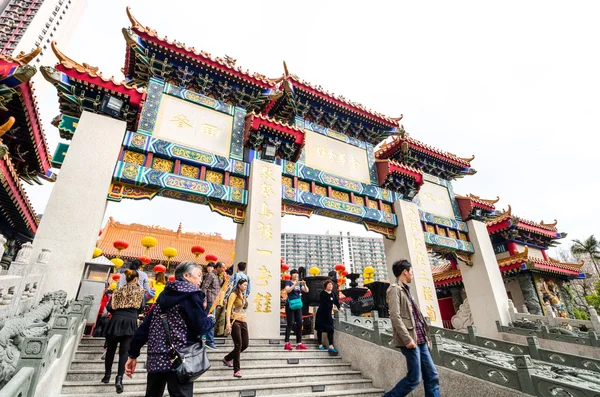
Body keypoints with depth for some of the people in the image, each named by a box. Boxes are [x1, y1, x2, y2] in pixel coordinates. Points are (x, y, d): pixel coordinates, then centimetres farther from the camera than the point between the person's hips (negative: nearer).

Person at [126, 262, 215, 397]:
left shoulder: (165, 294, 12)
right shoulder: (192, 294, -10)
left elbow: (145, 326, 11)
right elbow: (202, 326, -16)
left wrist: (133, 354, 16)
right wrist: (210, 319, 5)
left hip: (156, 359, 8)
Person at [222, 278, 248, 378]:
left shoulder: (243, 296, 16)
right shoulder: (234, 295, -6)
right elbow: (229, 309, -14)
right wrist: (228, 322, -23)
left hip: (243, 322, 8)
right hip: (235, 321, -8)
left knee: (245, 345, 7)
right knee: (238, 345, -7)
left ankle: (227, 359, 28)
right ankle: (237, 370, 5)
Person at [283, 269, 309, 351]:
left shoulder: (299, 283, 14)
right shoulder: (288, 282, -1)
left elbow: (306, 290, 4)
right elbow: (287, 290, -19)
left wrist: (304, 285, -15)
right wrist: (295, 284, -28)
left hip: (298, 305, 5)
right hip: (290, 305, -5)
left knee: (299, 323, 3)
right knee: (290, 323, -5)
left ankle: (299, 343, 9)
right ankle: (287, 343, 3)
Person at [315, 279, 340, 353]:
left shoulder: (333, 294, 6)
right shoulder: (322, 293, -12)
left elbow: (337, 302, 3)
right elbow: (324, 303, -19)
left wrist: (337, 307, -13)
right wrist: (332, 307, -19)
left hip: (328, 314, 5)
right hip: (321, 313, -5)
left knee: (330, 329, -1)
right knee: (320, 329, 5)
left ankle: (331, 346, 0)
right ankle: (320, 345, 18)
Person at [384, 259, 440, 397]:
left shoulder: (406, 290, 19)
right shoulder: (395, 289, -10)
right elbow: (395, 317, -19)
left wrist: (425, 337, 16)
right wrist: (407, 339, -22)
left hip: (420, 339, 9)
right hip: (411, 340, -9)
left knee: (432, 376, 8)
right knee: (414, 378, -4)